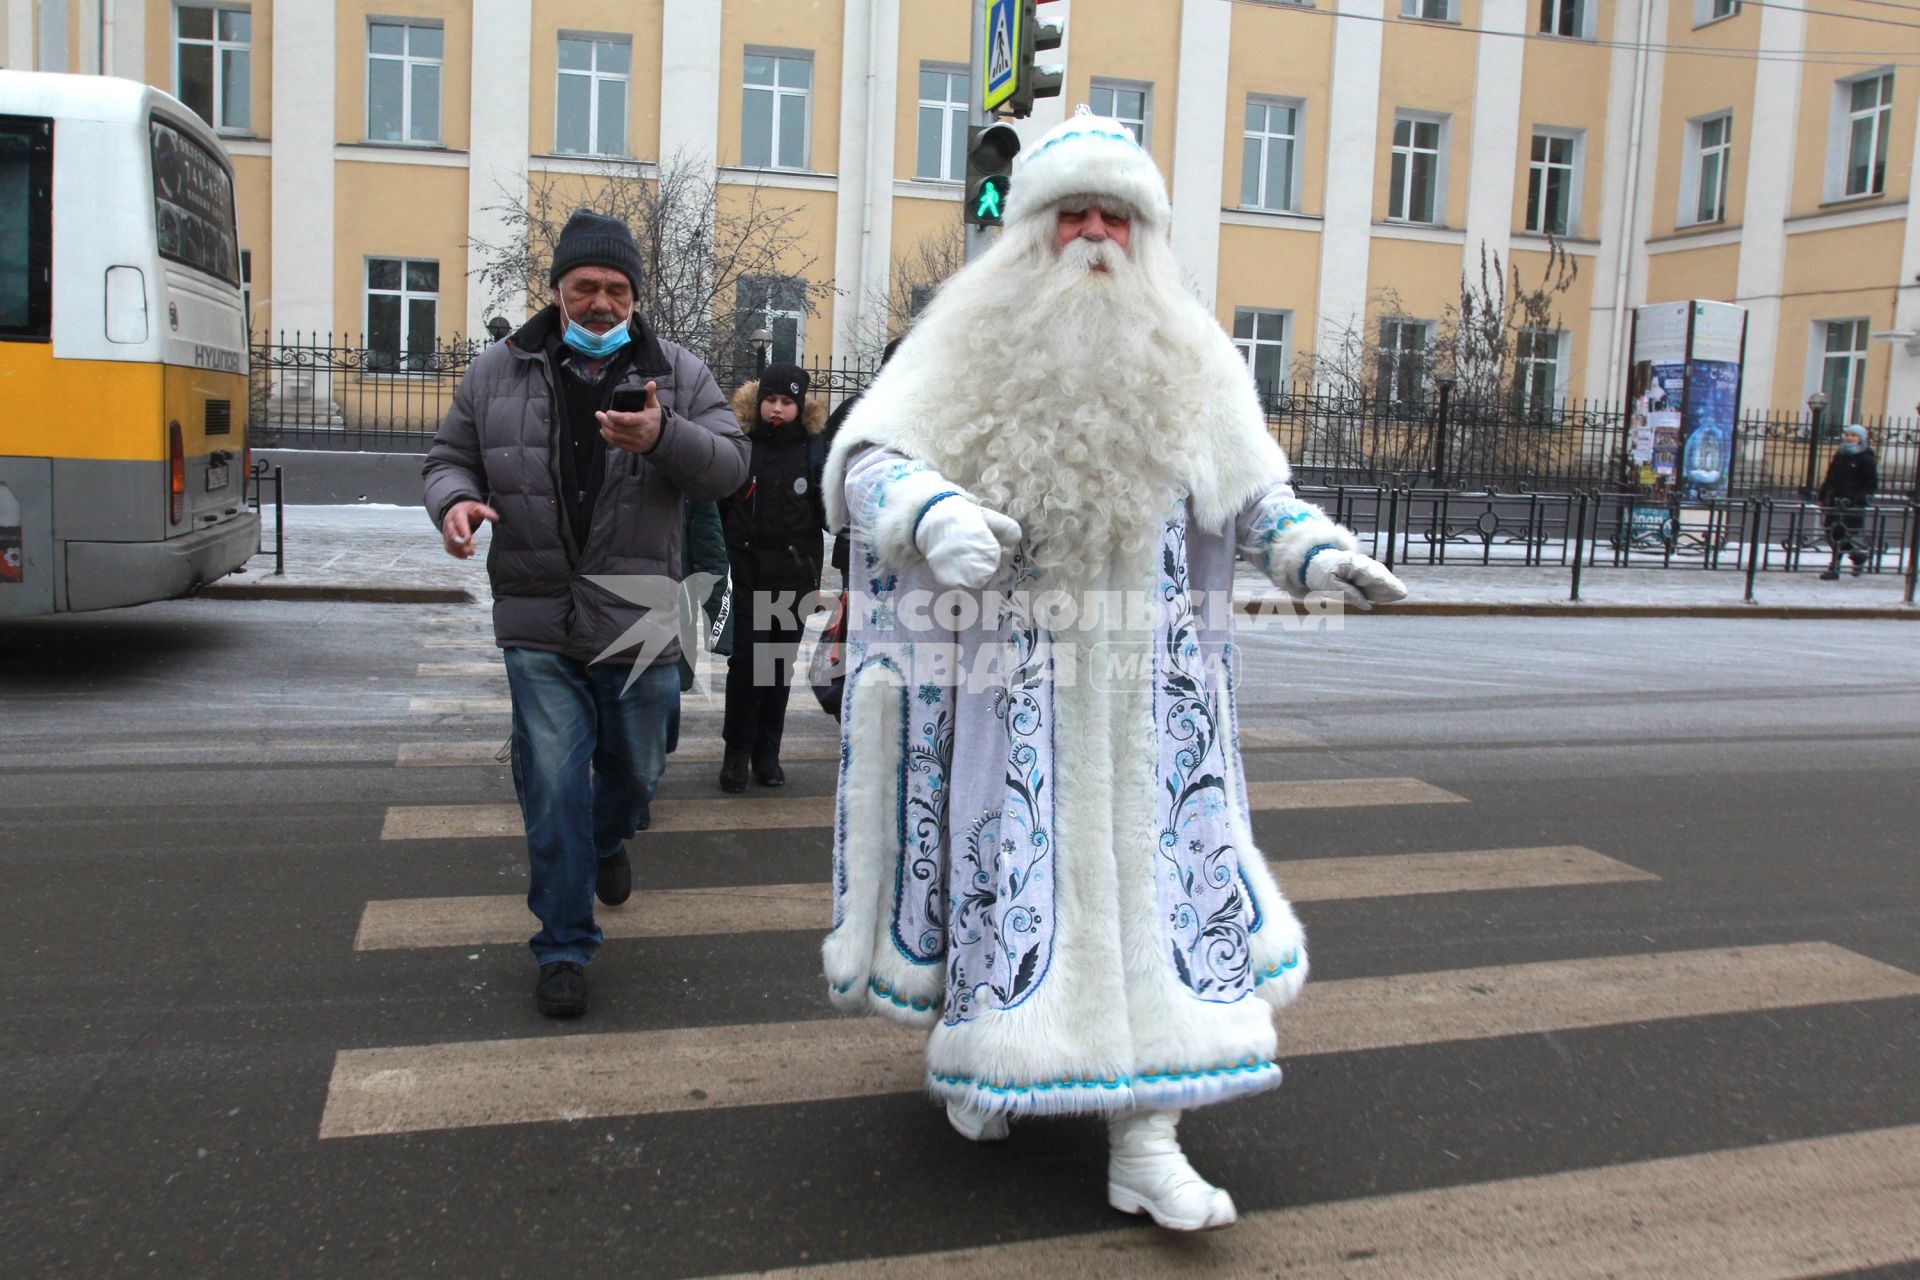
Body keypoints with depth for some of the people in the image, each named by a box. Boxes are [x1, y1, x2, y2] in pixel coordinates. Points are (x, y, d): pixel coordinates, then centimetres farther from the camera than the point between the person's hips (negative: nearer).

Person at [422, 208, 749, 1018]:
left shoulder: (676, 374, 3)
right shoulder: (497, 374, 5)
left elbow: (730, 465, -5)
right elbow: (450, 457, 12)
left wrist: (664, 438, -25)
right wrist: (454, 500, -12)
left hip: (641, 623, 1)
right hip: (537, 625, 0)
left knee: (635, 771, 17)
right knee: (553, 790, -1)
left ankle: (609, 841, 53)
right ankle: (564, 947, 13)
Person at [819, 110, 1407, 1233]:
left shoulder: (1191, 361, 6)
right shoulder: (965, 346, -1)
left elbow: (1253, 491, 9)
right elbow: (866, 460, -9)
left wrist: (1320, 551, -10)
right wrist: (934, 514, -30)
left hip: (1142, 690, 2)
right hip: (1003, 677, -1)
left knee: (1147, 879, 0)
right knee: (999, 868, 9)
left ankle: (1146, 1142, 6)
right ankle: (982, 1050, 35)